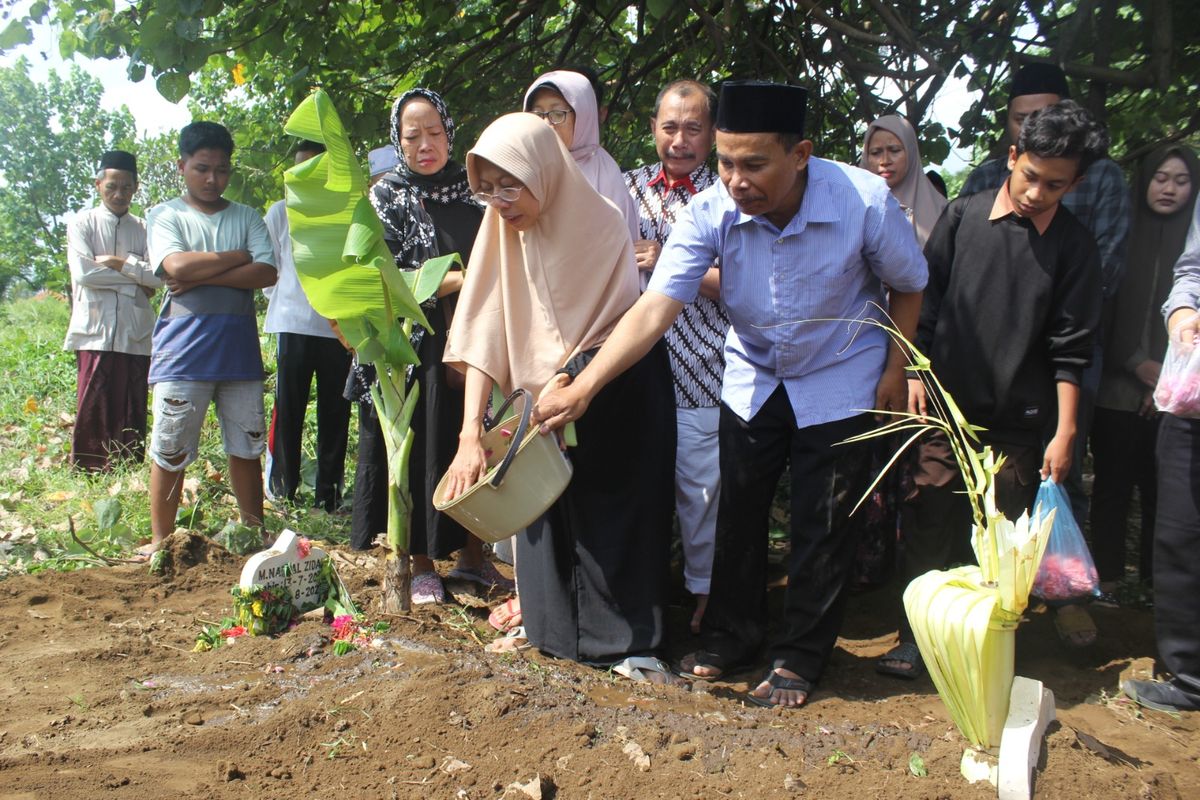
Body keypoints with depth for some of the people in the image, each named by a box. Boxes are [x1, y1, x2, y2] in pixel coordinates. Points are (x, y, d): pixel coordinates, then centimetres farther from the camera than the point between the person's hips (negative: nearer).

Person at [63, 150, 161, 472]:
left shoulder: (145, 229, 10)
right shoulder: (83, 224, 5)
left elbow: (159, 276, -3)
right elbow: (82, 273, -10)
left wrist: (117, 262, -10)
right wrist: (136, 280, -6)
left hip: (136, 333, 2)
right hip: (95, 332, -2)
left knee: (132, 411, 5)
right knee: (93, 409, -1)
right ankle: (86, 474, 8)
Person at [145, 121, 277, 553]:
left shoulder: (247, 217, 13)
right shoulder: (165, 215, 7)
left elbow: (267, 273, -3)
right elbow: (177, 265, -13)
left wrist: (201, 276, -10)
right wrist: (240, 257, -4)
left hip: (239, 347, 2)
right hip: (183, 350, -2)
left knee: (246, 445, 8)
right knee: (170, 450, 0)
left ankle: (255, 530, 19)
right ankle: (160, 540, 12)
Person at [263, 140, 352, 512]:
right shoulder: (280, 212, 13)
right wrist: (279, 299, 3)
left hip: (338, 326, 1)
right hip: (294, 324, 0)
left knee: (334, 411, 3)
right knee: (288, 409, -1)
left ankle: (328, 492, 10)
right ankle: (282, 489, 7)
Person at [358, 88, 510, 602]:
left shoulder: (473, 190, 9)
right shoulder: (386, 198, 0)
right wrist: (460, 279, -18)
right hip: (414, 348, -3)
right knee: (418, 450, 1)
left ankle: (471, 555, 20)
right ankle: (421, 566, 14)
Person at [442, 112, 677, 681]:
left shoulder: (601, 226, -19)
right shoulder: (502, 232, -8)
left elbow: (621, 335, -20)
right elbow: (483, 332, -15)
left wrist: (567, 387, -31)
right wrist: (471, 435, -22)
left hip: (618, 393, -4)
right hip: (546, 394, 4)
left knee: (616, 504, 1)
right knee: (546, 504, 9)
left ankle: (626, 639, 12)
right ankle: (551, 625, 26)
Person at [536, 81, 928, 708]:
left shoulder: (865, 202, -27)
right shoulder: (711, 211, -23)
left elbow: (908, 284, -6)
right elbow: (654, 308, -30)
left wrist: (895, 370, -5)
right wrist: (582, 388, -39)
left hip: (840, 380, -2)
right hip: (753, 376, 2)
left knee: (823, 526, 3)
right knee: (737, 512, 8)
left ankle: (800, 657, 23)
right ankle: (731, 637, 30)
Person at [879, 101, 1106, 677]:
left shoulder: (1074, 247, 0)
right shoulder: (963, 215, 1)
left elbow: (1070, 349, -1)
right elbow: (924, 300, 6)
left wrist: (1064, 433, -4)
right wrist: (915, 372, 0)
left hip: (1016, 422, 0)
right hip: (943, 405, 0)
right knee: (927, 525, 3)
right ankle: (916, 635, 16)